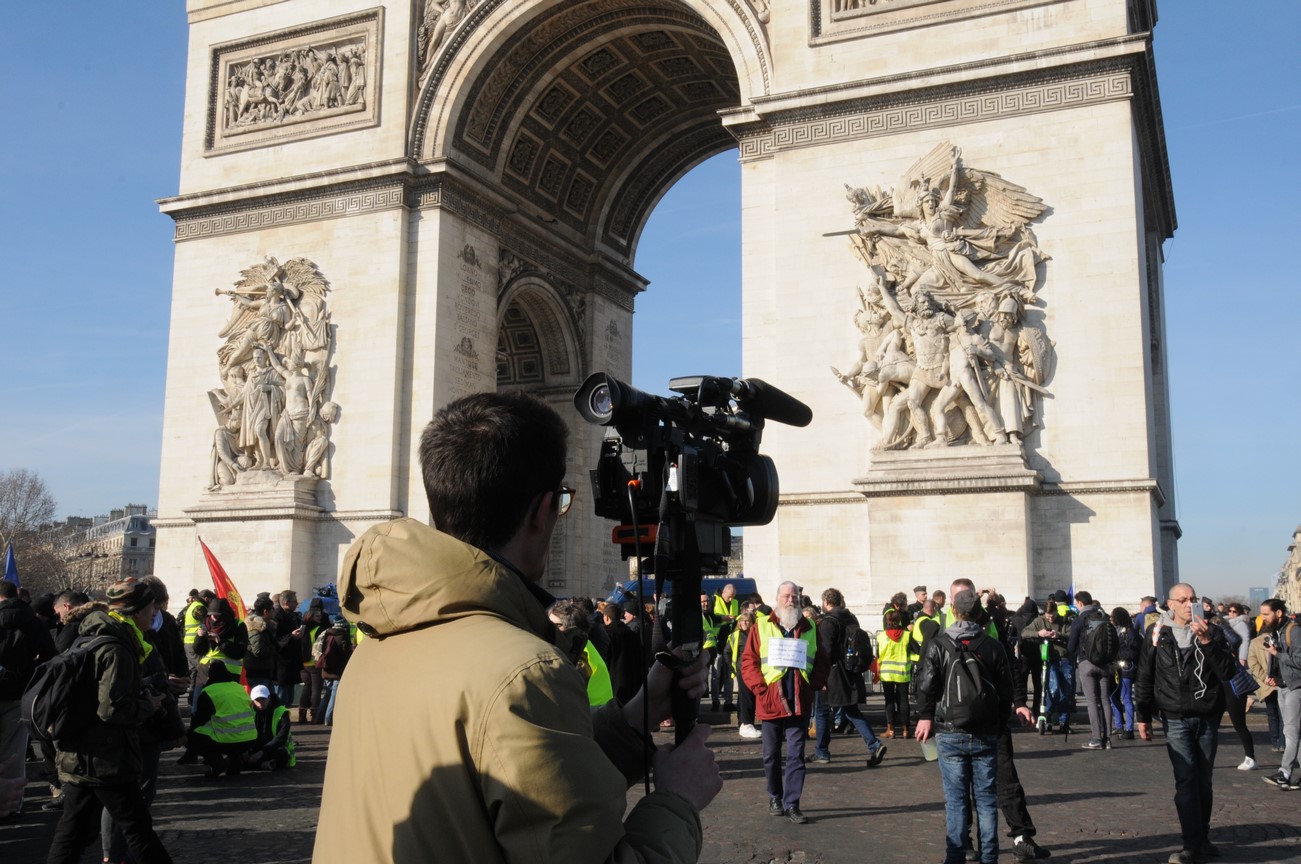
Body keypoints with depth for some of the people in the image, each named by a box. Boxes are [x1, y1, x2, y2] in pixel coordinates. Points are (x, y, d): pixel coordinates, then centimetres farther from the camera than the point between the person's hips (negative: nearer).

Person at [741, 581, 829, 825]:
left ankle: (792, 804, 5)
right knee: (771, 755, 11)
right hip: (770, 702, -1)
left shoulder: (809, 628, 8)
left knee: (796, 755, 0)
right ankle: (775, 798, 26)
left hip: (799, 703, 1)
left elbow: (821, 661, 11)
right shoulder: (761, 626, 1)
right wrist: (760, 687, -10)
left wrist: (814, 686, -2)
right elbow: (748, 660, -1)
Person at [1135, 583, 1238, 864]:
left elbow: (1227, 672, -8)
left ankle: (1202, 838, 22)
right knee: (1186, 781, -8)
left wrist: (1208, 642, -20)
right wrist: (1143, 716, 4)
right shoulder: (1158, 634, 0)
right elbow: (1145, 678, 5)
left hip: (1208, 718, 2)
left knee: (1203, 781, 10)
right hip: (1177, 719, -2)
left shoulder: (1211, 632, 2)